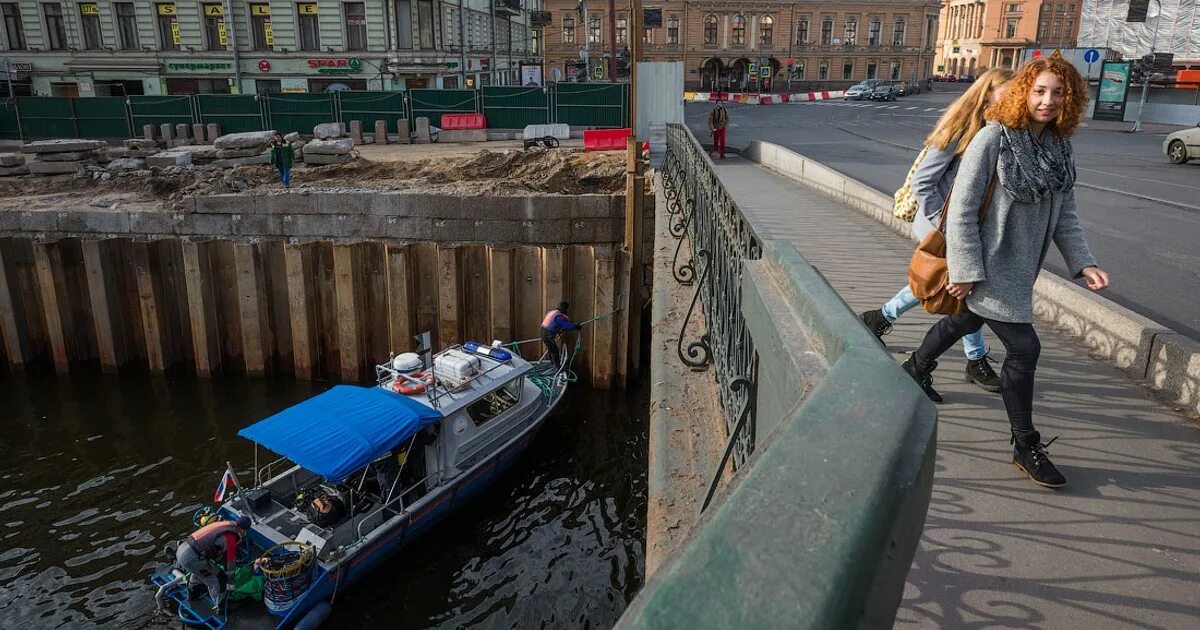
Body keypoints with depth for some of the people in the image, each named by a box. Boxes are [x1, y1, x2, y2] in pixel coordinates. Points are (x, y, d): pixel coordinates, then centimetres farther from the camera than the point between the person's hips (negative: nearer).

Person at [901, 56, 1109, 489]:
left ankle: (915, 370, 51)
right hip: (988, 266, -7)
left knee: (964, 323, 25)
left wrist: (1083, 262, -2)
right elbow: (962, 209, -18)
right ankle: (1026, 447, 9)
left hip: (1020, 267, 8)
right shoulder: (994, 138, -18)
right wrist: (965, 270, -19)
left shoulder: (1059, 147, 3)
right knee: (1024, 348, -6)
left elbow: (1064, 214, 9)